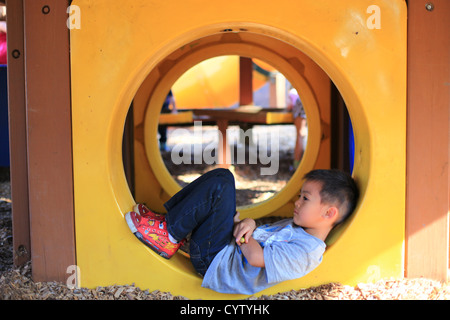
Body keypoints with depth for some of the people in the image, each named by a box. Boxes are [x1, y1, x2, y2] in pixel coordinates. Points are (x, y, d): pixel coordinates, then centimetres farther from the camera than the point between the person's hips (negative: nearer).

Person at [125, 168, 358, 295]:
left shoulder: (305, 251, -22)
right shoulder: (296, 226, 8)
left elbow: (256, 257, -27)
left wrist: (240, 228, -11)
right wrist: (249, 224, -7)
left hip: (213, 261, -10)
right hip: (227, 247, 10)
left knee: (220, 187, -25)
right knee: (222, 177, 3)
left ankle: (168, 236, -10)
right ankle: (168, 220, 5)